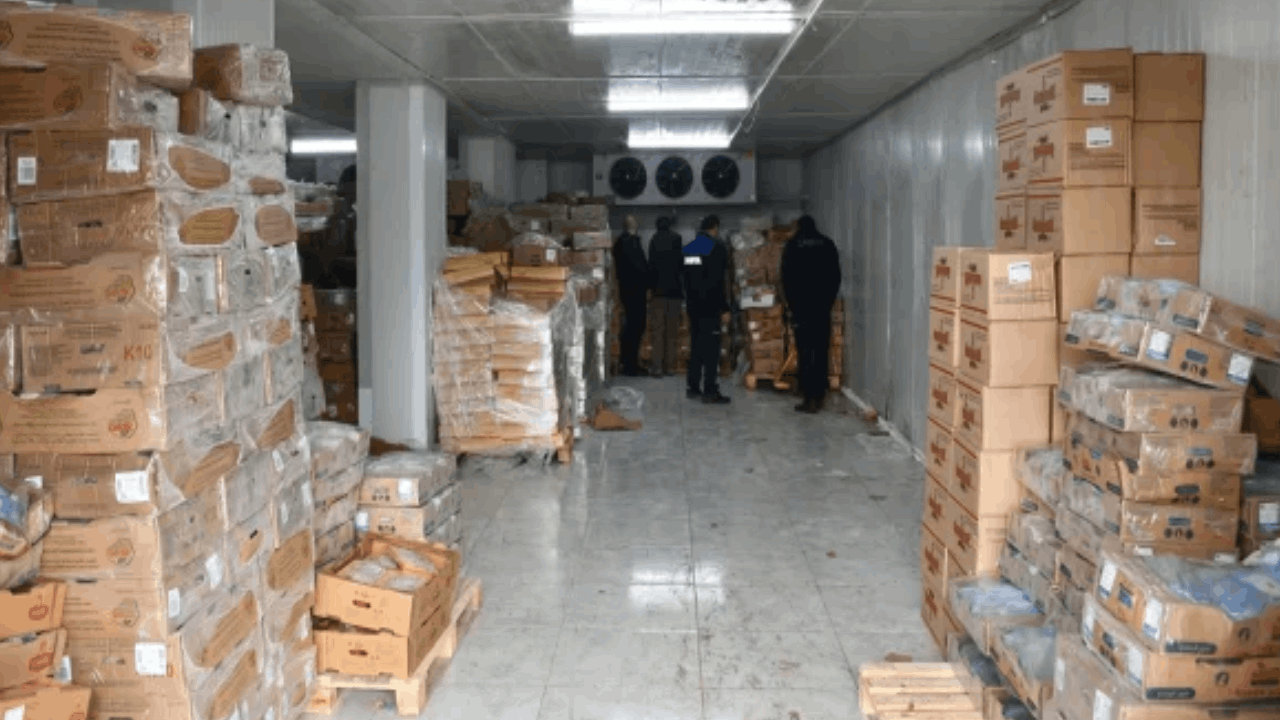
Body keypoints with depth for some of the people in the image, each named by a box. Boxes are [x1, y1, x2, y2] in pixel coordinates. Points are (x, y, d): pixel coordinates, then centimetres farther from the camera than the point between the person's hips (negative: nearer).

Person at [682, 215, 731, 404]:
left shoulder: (687, 249, 11)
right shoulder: (717, 248, -10)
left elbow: (683, 279, 12)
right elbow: (720, 280, -14)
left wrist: (688, 301, 15)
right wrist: (724, 304, -8)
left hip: (693, 305, 7)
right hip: (710, 306, -7)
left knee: (697, 345, 15)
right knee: (712, 347, -6)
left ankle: (693, 387, 16)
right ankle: (710, 391, -9)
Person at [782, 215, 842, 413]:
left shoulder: (792, 245, 3)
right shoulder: (828, 244, 8)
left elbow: (787, 278, -1)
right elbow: (836, 276, 7)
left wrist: (791, 304, 7)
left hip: (801, 305, -2)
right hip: (823, 306, 2)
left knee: (804, 353, -2)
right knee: (821, 352, 6)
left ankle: (809, 398, -4)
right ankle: (819, 396, 7)